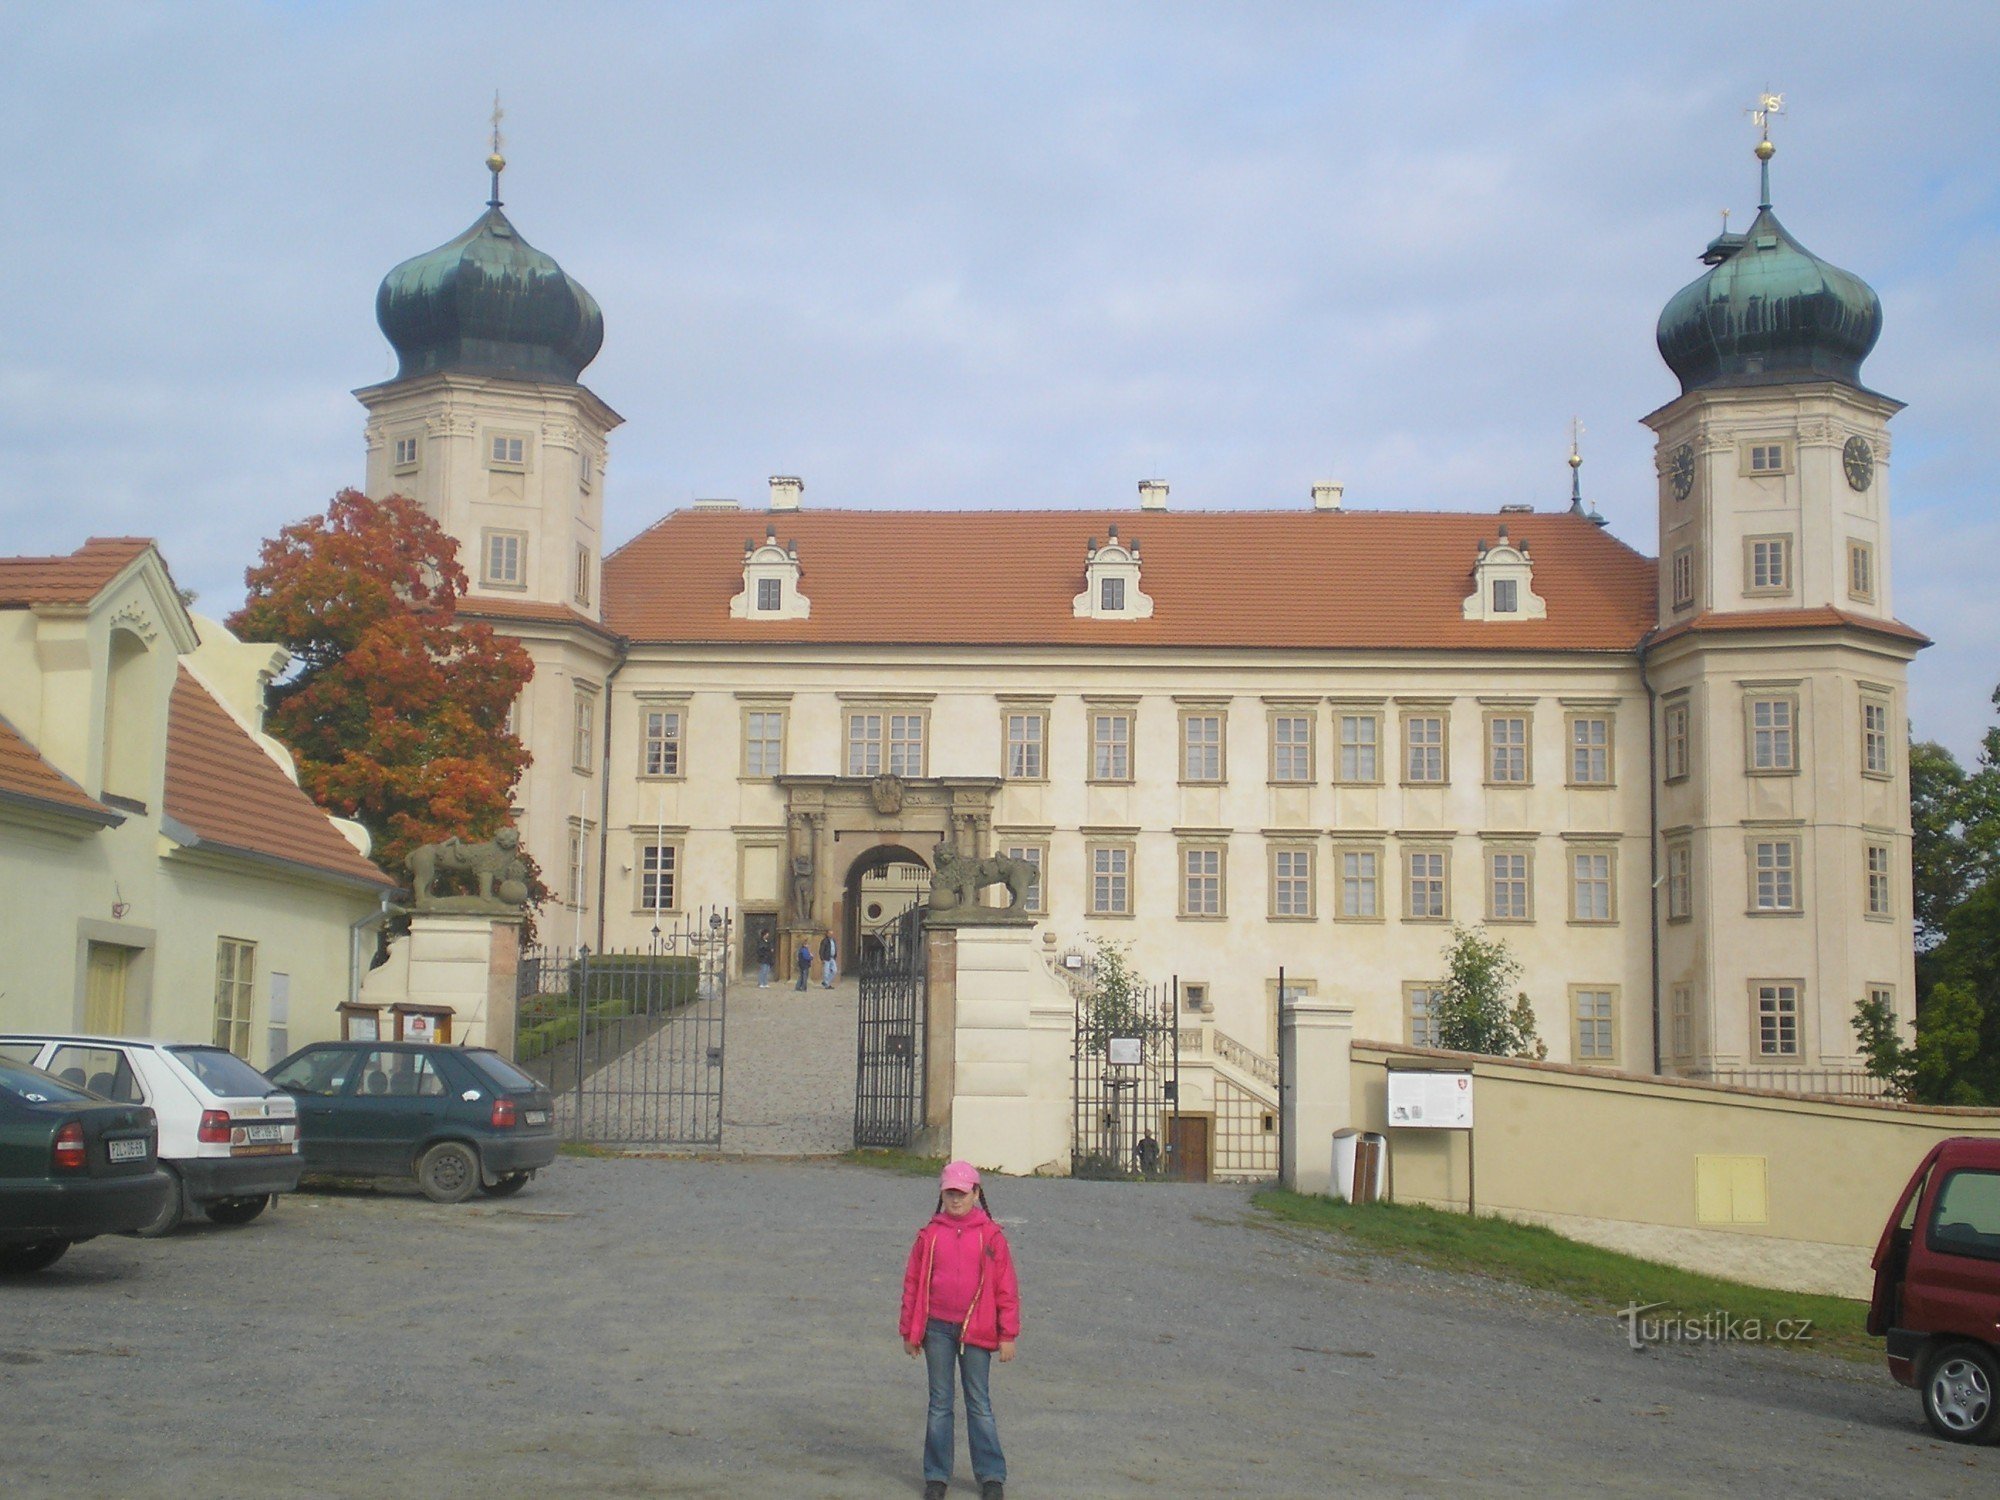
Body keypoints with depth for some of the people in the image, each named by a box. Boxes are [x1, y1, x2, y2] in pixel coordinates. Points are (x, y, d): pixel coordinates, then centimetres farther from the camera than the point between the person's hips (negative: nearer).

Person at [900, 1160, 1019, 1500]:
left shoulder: (991, 1236, -1)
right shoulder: (929, 1235, 3)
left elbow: (1006, 1288, 1)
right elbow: (912, 1283, 7)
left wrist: (1008, 1335, -1)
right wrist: (910, 1332, 6)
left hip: (976, 1331, -1)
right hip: (937, 1329, 1)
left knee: (979, 1404, 5)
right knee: (939, 1404, 9)